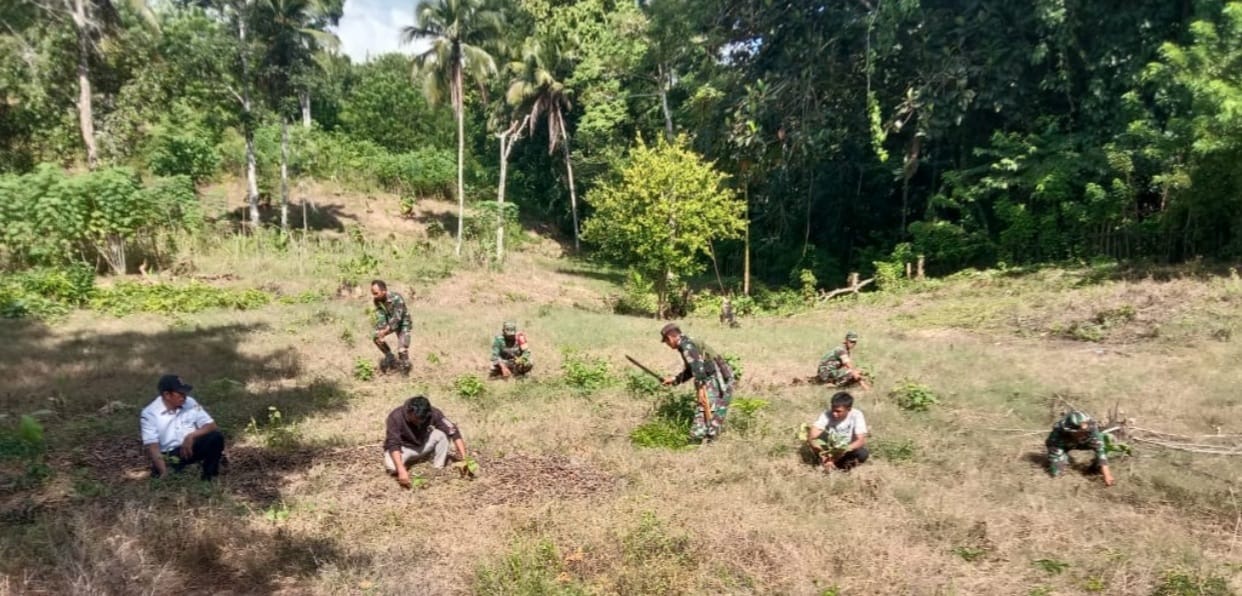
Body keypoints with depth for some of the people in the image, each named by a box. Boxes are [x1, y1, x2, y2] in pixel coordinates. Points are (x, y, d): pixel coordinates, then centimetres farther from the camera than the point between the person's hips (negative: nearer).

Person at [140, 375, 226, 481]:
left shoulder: (190, 403, 0)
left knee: (216, 437, -25)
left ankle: (209, 476, -9)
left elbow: (211, 426, 0)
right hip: (169, 455, -3)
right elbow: (152, 446, -17)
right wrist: (164, 473, -29)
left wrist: (191, 436, -20)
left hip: (191, 447, 4)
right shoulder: (149, 413, -10)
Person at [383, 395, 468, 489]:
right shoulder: (396, 417, -30)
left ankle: (438, 470, -12)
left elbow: (453, 431, -22)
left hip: (423, 445, 2)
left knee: (442, 433, -25)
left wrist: (464, 459, -32)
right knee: (392, 466, -34)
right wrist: (402, 470, -48)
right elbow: (393, 445, -35)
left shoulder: (433, 413, -23)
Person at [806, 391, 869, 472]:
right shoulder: (826, 414, -20)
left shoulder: (856, 415, -20)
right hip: (830, 448, 0)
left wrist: (845, 450, -42)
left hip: (849, 448, 0)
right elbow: (812, 436, -29)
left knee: (863, 454, -32)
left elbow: (861, 440, -26)